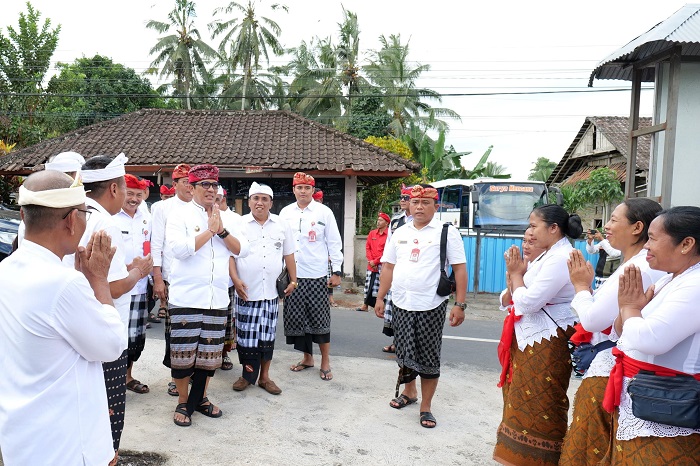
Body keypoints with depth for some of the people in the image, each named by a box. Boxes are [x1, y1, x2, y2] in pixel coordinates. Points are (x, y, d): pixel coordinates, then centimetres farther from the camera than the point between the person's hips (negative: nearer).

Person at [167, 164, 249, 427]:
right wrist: (209, 230, -11)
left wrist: (221, 230, -9)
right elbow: (180, 249, -17)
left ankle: (200, 398, 29)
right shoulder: (180, 216, -1)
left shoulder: (226, 218, 12)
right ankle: (183, 402, 21)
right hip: (186, 297, -4)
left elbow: (241, 249, 4)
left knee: (210, 352, 11)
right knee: (184, 353, 2)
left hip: (217, 298, 4)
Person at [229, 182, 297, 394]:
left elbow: (288, 255, 12)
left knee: (267, 335, 9)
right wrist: (235, 279, -11)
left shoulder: (282, 226, 7)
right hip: (246, 291, -2)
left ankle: (264, 376, 22)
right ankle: (247, 374, 22)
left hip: (271, 291, 2)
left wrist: (293, 280, 10)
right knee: (246, 334, 4)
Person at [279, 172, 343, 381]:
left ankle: (325, 362, 14)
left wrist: (337, 271, -5)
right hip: (292, 275, 4)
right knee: (296, 318, 8)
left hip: (317, 276, -3)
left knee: (320, 319, 1)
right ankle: (307, 357, 25)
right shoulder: (285, 212, 8)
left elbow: (334, 243, -1)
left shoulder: (324, 212, -2)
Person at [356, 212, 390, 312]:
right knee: (368, 285, 11)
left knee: (380, 286, -3)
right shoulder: (372, 233, 11)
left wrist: (375, 261, -11)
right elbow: (367, 247, 10)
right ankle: (365, 305, 21)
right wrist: (370, 260, -3)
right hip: (371, 265, 5)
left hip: (382, 266, -5)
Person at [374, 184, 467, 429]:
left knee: (429, 357, 5)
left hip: (431, 306, -4)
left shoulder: (447, 232, -4)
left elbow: (460, 269, -6)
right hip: (401, 304, 4)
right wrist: (380, 298, 9)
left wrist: (460, 304, -12)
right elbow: (388, 267, 13)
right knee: (404, 353, 13)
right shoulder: (399, 233, 9)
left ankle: (426, 406, 22)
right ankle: (409, 392, 38)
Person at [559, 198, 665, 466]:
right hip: (612, 366, 10)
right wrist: (586, 285, 6)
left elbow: (593, 320, -21)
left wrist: (581, 286, -7)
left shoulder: (638, 269, -21)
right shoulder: (636, 265, 11)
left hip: (610, 372, -10)